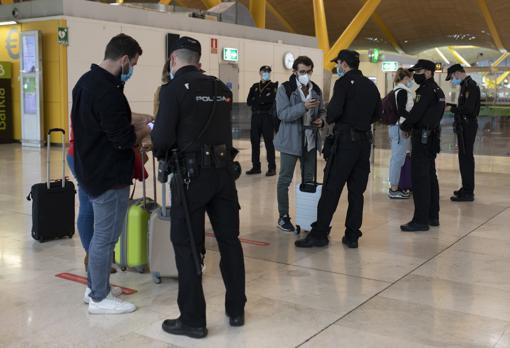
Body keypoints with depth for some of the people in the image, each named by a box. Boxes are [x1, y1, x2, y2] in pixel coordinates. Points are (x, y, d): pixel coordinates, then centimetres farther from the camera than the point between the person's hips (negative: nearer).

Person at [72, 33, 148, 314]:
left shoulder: (86, 81, 8)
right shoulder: (108, 92, -23)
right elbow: (124, 138, -22)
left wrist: (134, 132, 13)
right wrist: (148, 129, -5)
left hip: (90, 167, 10)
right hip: (109, 175, -10)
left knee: (101, 233, 20)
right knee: (106, 236, 2)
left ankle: (94, 287, 31)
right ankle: (99, 298, 14)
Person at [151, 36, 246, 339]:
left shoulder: (174, 88, -7)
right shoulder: (222, 89, 10)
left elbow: (163, 136, -12)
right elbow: (224, 129, 10)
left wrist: (161, 153, 8)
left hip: (193, 172, -5)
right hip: (223, 170, 6)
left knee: (187, 244, 4)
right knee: (229, 239, 13)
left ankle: (193, 320, 10)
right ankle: (237, 310, 24)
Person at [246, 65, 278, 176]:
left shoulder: (273, 86, 3)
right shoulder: (255, 87, 15)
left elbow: (272, 99, -14)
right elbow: (249, 101, 4)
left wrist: (257, 100, -8)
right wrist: (264, 99, -7)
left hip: (268, 117, -4)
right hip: (255, 117, 4)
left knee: (269, 142, -4)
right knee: (254, 141, 6)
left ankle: (272, 168, -1)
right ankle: (256, 167, 14)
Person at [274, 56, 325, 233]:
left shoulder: (316, 90, 7)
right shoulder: (285, 89, -9)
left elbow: (322, 110, 19)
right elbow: (282, 113, -19)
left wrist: (321, 119, -4)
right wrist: (304, 106, -30)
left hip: (311, 140, 6)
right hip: (290, 140, -5)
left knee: (309, 179, 12)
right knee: (285, 179, 1)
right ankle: (283, 217, 10)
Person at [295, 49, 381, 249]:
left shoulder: (344, 83, -8)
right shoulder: (370, 86, 14)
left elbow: (335, 110, -19)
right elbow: (377, 114, 18)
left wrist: (327, 119, 1)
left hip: (346, 140, -7)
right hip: (365, 141, 7)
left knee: (331, 189, -4)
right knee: (357, 191, 8)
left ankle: (319, 233, -1)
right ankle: (352, 236, 11)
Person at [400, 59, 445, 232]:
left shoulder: (426, 90, -15)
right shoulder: (437, 90, 16)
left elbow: (416, 112, -19)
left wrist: (404, 125, -2)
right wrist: (411, 125, 9)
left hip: (422, 138, -10)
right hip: (432, 137, 10)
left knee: (419, 179, -8)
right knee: (430, 177, 15)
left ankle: (421, 220, -6)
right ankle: (432, 216, 22)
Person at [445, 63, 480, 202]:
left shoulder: (470, 86, -16)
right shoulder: (466, 85, 15)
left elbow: (468, 109, -24)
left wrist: (451, 108, -14)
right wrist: (451, 106, 10)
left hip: (468, 125, -10)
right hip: (465, 125, 10)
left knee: (466, 158, -7)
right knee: (465, 157, 15)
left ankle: (468, 192, -3)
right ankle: (466, 188, 24)